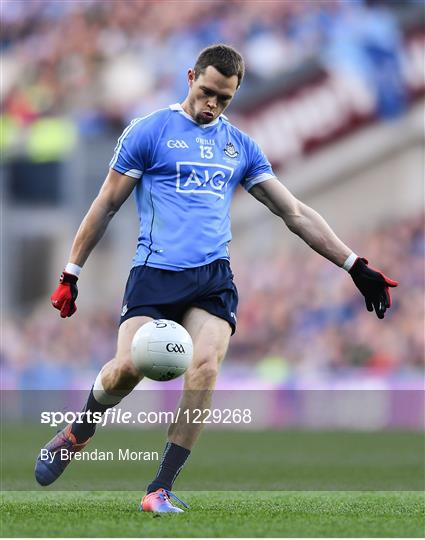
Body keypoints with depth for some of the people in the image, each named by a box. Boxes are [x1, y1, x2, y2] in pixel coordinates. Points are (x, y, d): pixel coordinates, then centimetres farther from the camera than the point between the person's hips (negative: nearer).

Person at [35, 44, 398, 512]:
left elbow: (294, 213, 19)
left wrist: (356, 267, 14)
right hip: (155, 271, -3)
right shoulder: (149, 131, 5)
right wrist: (71, 274, 6)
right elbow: (106, 205, 9)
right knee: (127, 367, -22)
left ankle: (161, 489, -12)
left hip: (213, 276, 3)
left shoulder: (240, 146, 17)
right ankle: (76, 435, 12)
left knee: (205, 367, -22)